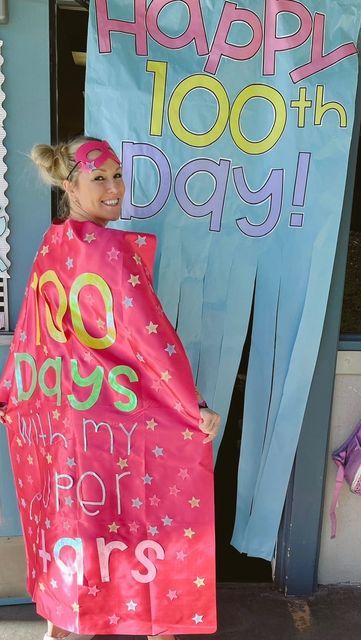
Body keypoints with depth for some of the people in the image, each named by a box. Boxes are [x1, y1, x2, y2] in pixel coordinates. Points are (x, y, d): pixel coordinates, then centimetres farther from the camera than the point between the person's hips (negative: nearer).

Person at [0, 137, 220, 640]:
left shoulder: (51, 245, 5)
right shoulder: (110, 248, -19)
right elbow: (151, 333, -23)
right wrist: (196, 406, -18)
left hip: (59, 408, 8)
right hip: (111, 410, -8)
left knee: (68, 509, 22)